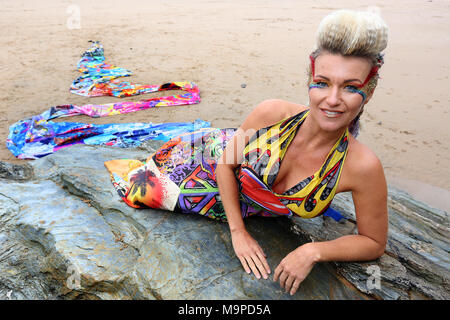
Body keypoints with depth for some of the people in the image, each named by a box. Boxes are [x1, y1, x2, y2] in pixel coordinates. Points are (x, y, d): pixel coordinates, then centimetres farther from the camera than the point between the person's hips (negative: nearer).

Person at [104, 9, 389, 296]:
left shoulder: (363, 167, -35)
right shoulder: (272, 112, -34)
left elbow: (374, 242, -18)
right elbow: (226, 164, -16)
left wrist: (312, 251, -30)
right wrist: (238, 231, -17)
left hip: (246, 206, 1)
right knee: (144, 184, 21)